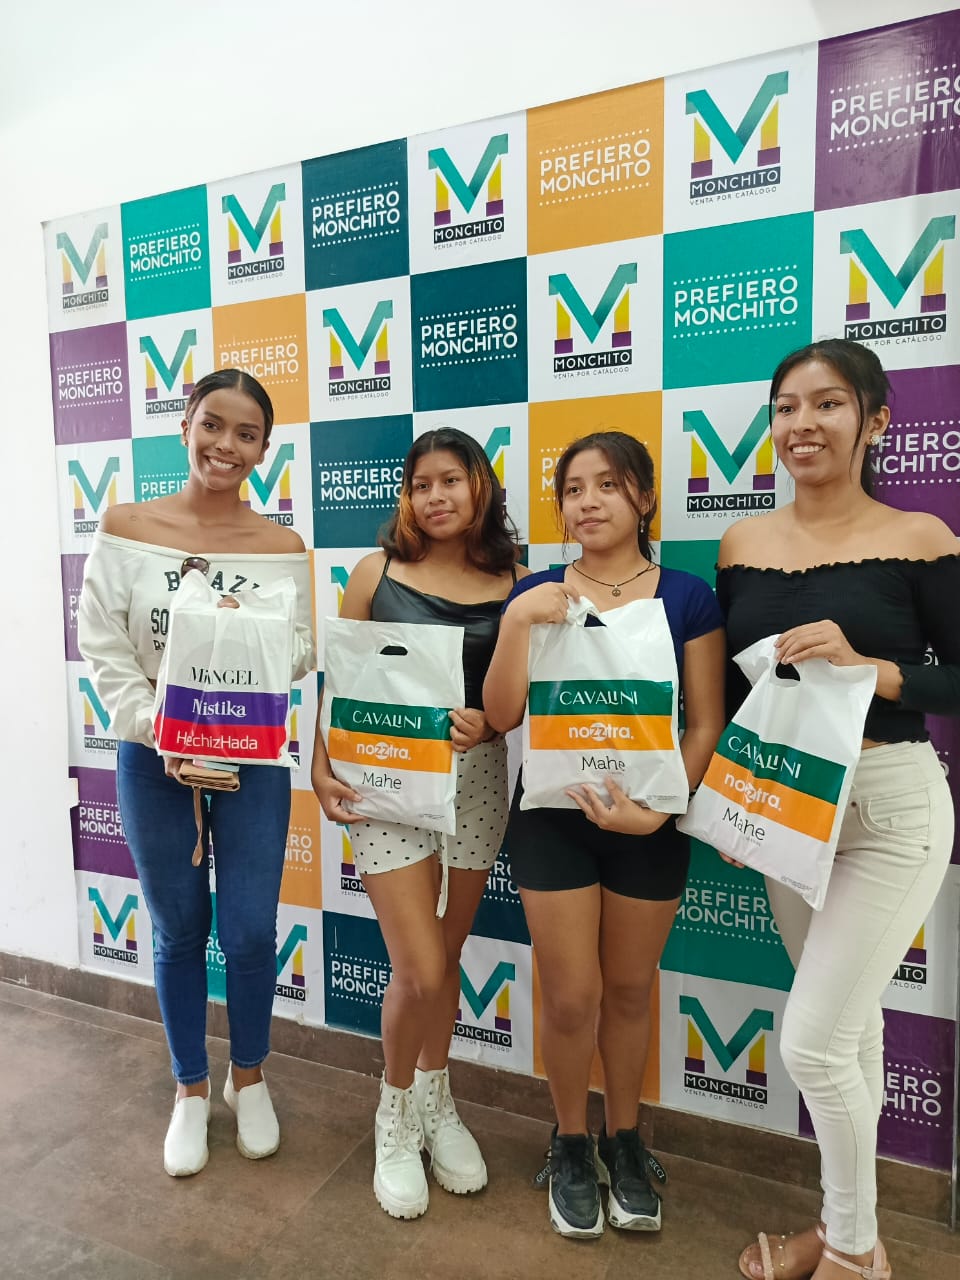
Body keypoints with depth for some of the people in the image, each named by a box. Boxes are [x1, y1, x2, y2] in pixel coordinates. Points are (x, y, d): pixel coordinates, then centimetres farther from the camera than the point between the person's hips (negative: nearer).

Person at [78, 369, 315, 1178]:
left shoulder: (282, 547, -2)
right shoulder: (126, 528, -4)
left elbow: (304, 657, -1)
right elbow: (103, 649, -6)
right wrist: (157, 733, -16)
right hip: (153, 760, 0)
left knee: (250, 931, 6)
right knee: (179, 933, 14)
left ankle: (249, 1078, 35)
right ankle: (191, 1089, 37)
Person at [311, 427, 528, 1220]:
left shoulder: (514, 586, 0)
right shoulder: (379, 572, -2)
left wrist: (487, 722, -19)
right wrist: (321, 768, -8)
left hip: (476, 778, 2)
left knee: (447, 957, 16)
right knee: (419, 970, -3)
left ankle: (436, 1100, 42)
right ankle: (397, 1110, 29)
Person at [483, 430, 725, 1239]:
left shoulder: (688, 598, -5)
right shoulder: (537, 594, -2)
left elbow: (707, 722, -4)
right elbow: (503, 716, -6)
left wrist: (657, 808, -17)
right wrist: (518, 622, -19)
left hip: (650, 823, 0)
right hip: (554, 816, 0)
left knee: (629, 989, 15)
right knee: (571, 996, 5)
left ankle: (625, 1140, 39)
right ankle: (571, 1144, 33)